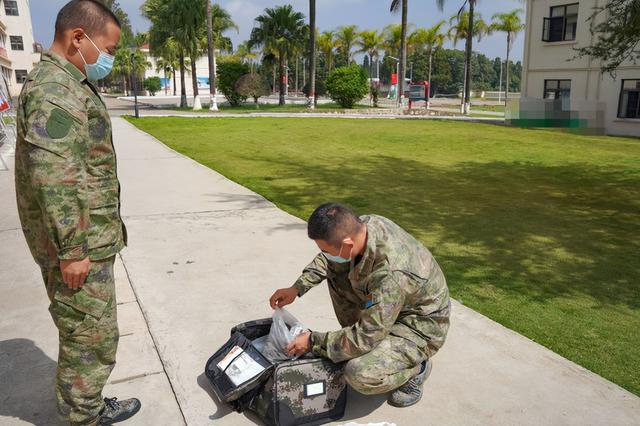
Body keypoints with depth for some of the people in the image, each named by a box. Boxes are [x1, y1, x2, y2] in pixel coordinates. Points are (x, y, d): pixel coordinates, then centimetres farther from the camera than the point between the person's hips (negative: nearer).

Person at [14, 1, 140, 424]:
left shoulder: (70, 84, 16)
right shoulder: (55, 89, -18)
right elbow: (51, 177, -25)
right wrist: (71, 250, -22)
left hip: (89, 240, 10)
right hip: (79, 246, -10)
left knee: (87, 336, 20)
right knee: (91, 340, 2)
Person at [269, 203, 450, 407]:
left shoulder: (390, 275, -40)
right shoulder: (362, 225, -17)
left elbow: (365, 338, -30)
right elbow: (328, 260, 5)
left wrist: (313, 341, -19)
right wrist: (297, 288, -6)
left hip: (420, 327, -8)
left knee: (360, 375, -27)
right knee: (336, 273, 0)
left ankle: (415, 368, 4)